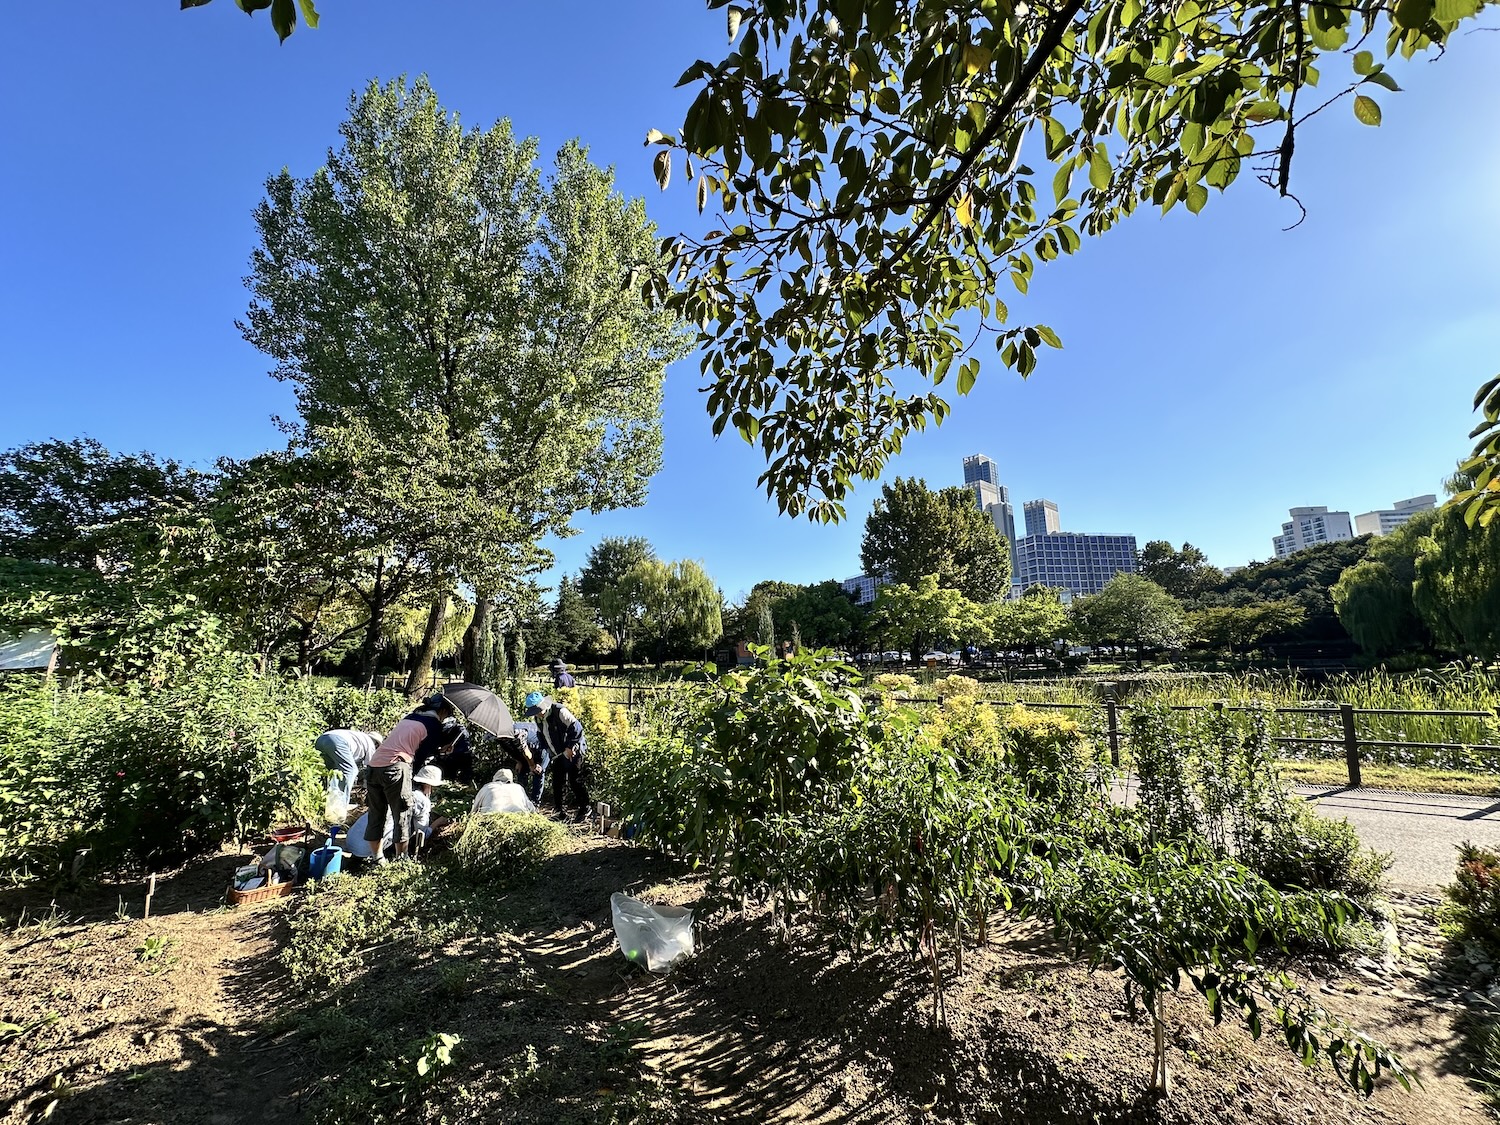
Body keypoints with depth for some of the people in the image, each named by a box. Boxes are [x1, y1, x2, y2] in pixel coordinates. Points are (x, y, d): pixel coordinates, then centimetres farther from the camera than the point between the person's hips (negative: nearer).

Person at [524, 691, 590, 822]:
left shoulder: (560, 711, -24)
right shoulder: (538, 718, 2)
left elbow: (576, 728, -26)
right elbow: (540, 735, 18)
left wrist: (570, 748, -21)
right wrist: (547, 749, 7)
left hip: (573, 752, -8)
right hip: (558, 755, 8)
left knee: (575, 782, -4)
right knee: (556, 783, 8)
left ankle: (584, 810, 10)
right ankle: (559, 811, 22)